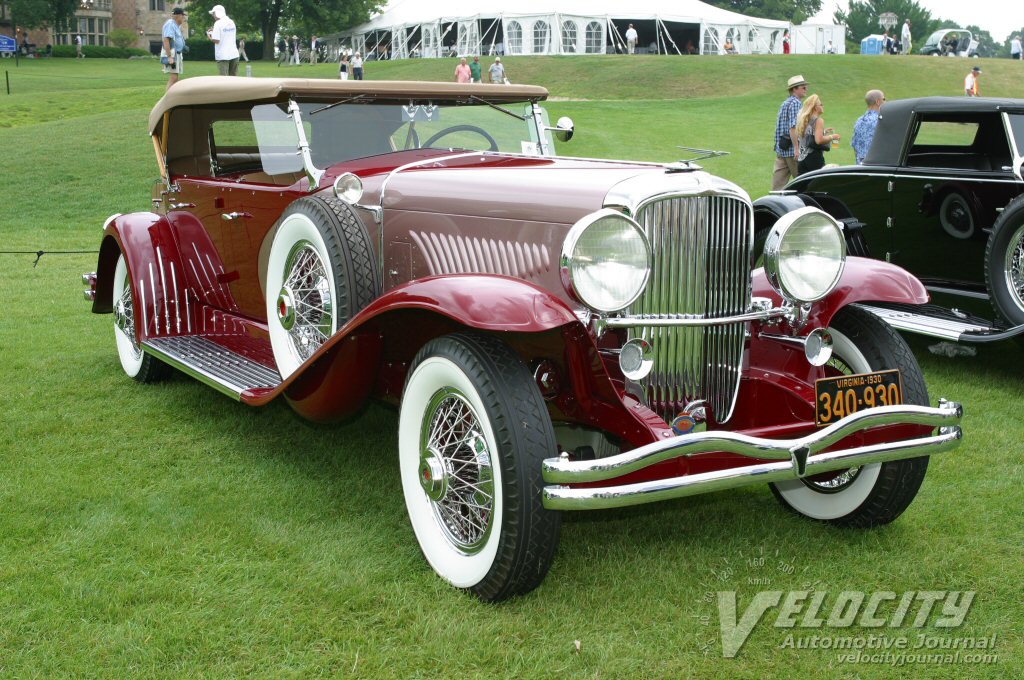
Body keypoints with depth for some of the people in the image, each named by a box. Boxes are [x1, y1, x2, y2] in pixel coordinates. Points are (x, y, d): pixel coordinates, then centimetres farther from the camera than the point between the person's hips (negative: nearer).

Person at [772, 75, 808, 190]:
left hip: (780, 148, 9)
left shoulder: (785, 103, 18)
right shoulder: (795, 103, -11)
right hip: (791, 148, -9)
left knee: (778, 182, 7)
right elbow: (793, 128, -21)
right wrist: (797, 149, -23)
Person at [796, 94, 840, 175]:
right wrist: (832, 137, -5)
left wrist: (823, 131, 24)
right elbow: (819, 140, -20)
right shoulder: (819, 120, -9)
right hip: (814, 159, -8)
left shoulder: (804, 120, 15)